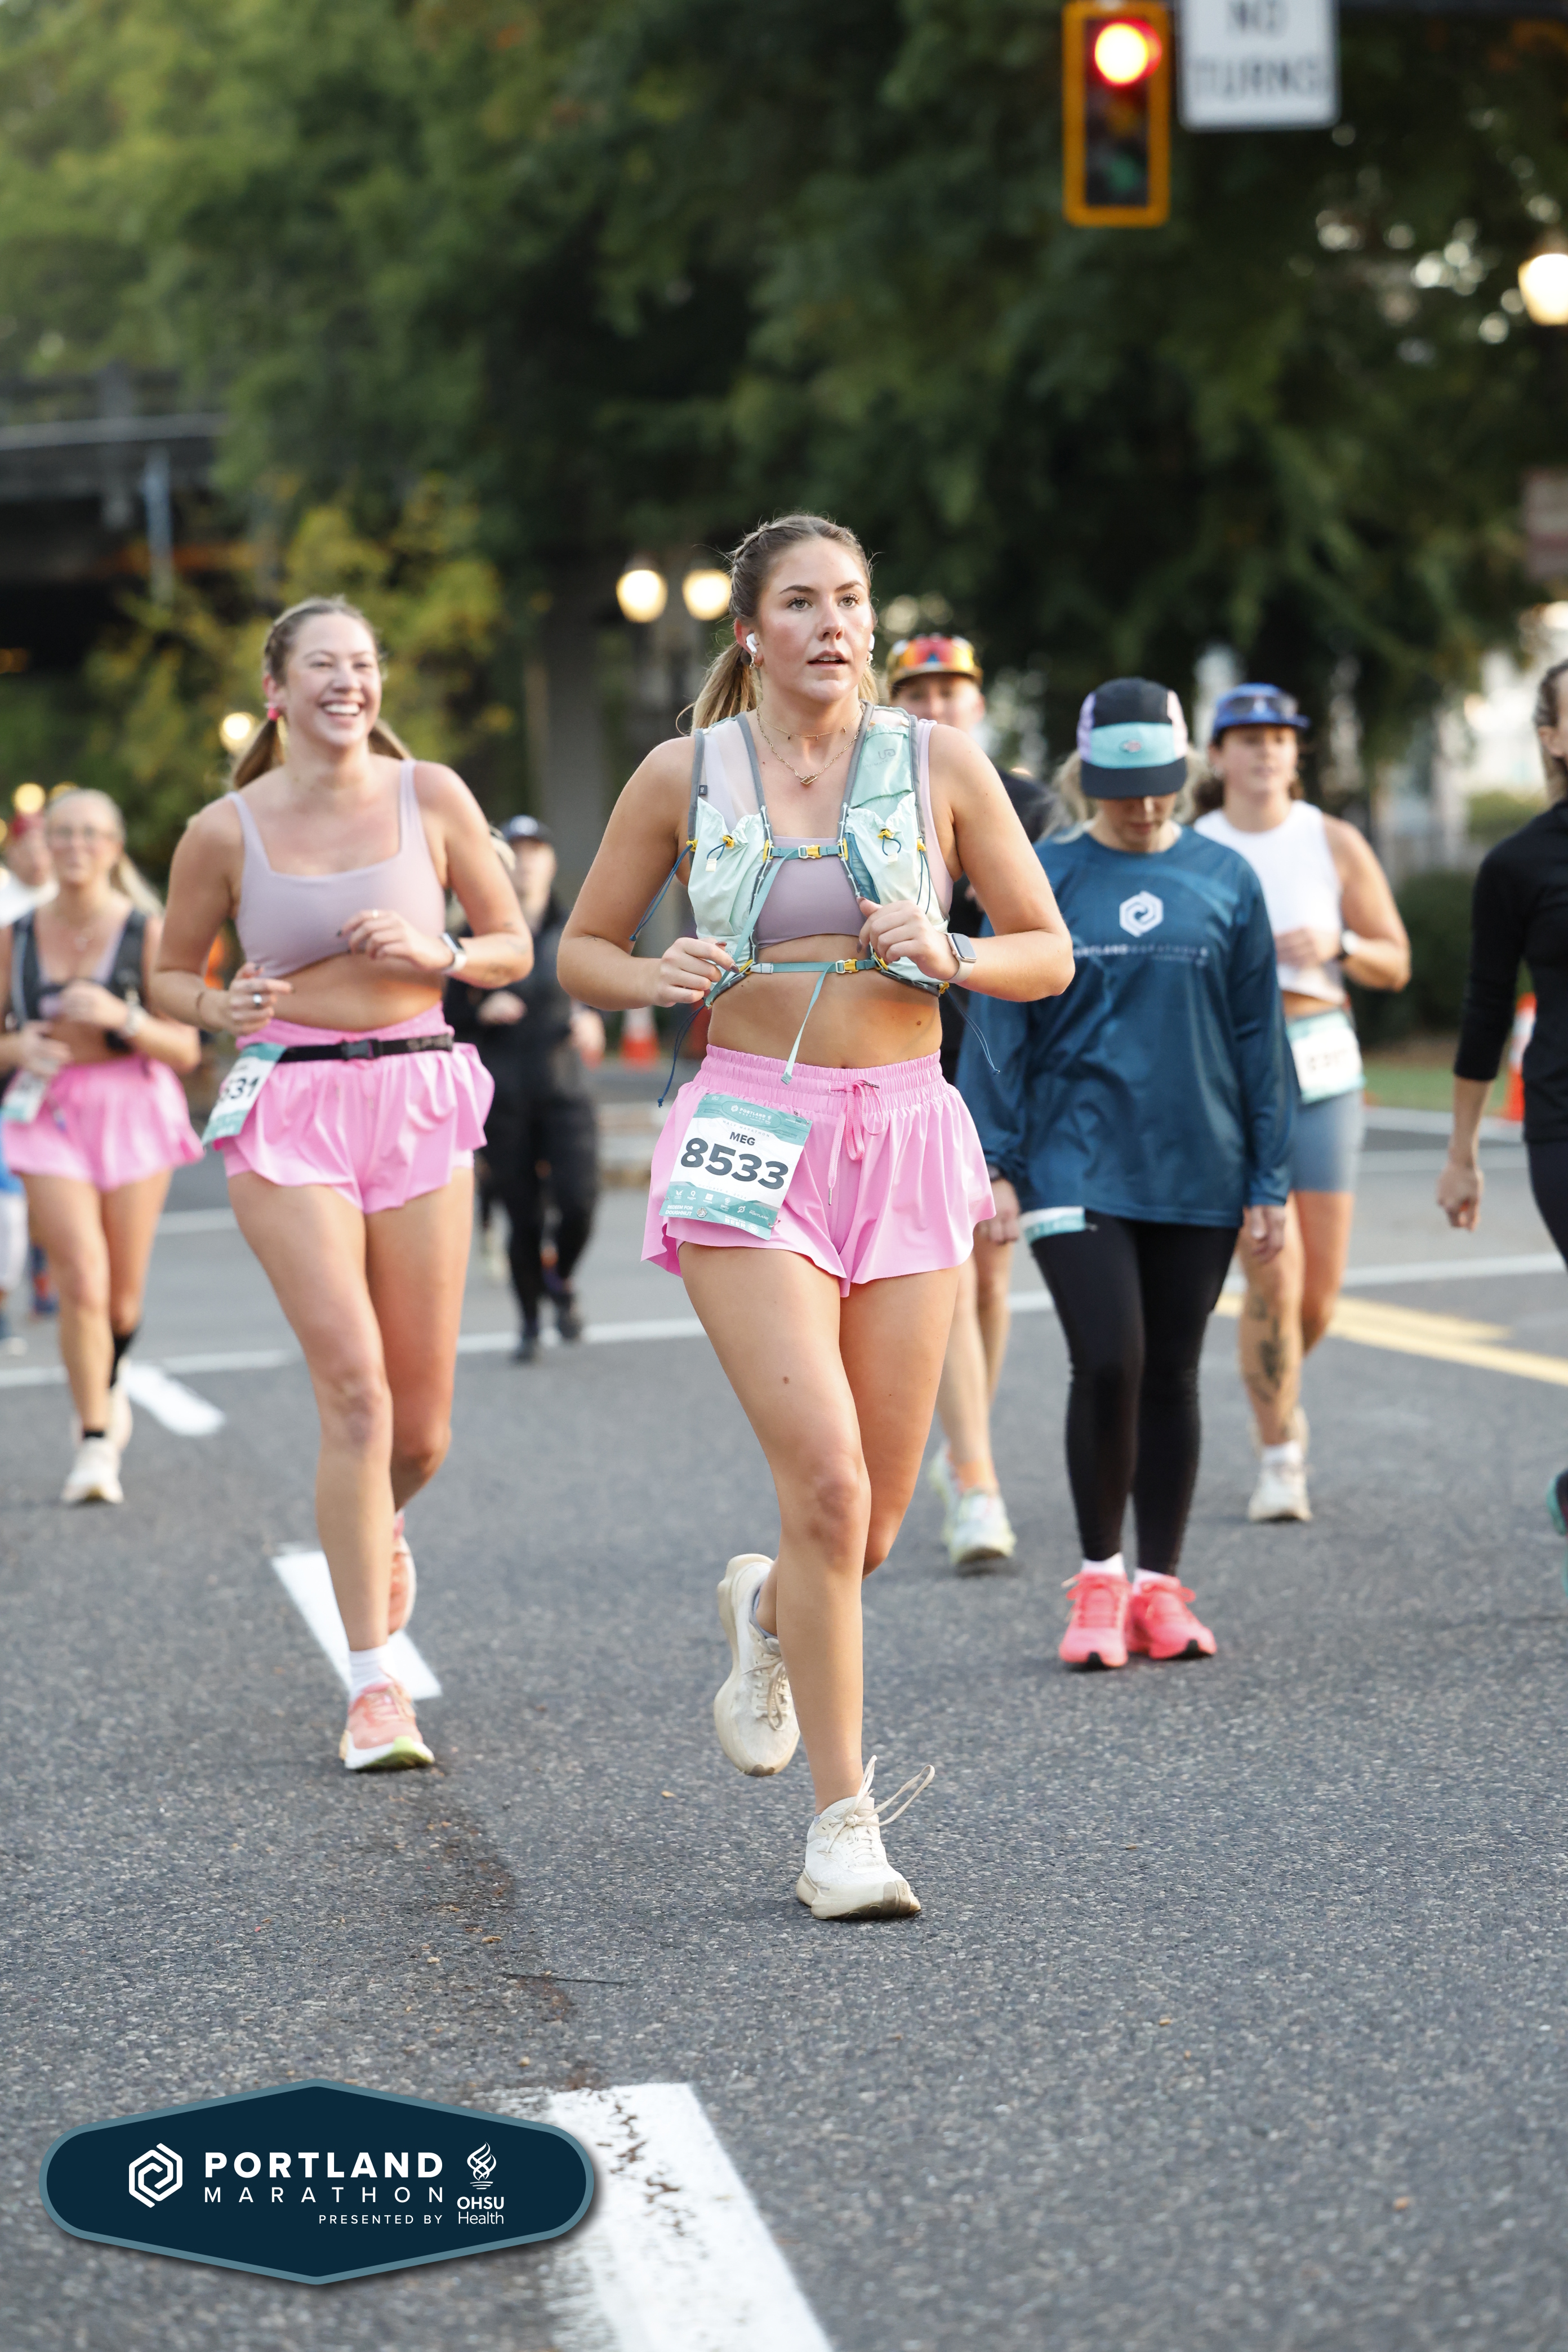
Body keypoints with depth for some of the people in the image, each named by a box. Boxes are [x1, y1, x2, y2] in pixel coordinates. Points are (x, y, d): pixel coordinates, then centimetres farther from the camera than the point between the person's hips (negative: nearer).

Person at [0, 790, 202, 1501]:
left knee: (124, 1294, 6)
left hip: (133, 1109, 0)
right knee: (83, 1282, -15)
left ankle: (110, 1382, 41)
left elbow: (185, 1049, -5)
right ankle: (94, 1444, -4)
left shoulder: (147, 933, -4)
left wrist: (120, 1016, -21)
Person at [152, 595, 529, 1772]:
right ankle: (375, 1686, -8)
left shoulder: (431, 795, 3)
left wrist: (432, 952, -11)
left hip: (418, 1099, 2)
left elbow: (513, 946, 9)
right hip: (289, 1108, -2)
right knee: (354, 1389, -14)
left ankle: (382, 1521, 43)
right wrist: (219, 1007, -8)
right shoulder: (225, 832, 0)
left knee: (423, 1418, 5)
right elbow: (173, 971, 13)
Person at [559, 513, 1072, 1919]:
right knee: (827, 1484, -16)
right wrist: (662, 979, -10)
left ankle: (765, 1609, 41)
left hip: (904, 1138, 2)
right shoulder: (686, 776, 2)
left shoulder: (939, 764, 3)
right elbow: (581, 951, 11)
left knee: (875, 1521, 4)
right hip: (750, 1141, -2)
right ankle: (844, 1826, -5)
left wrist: (948, 957, -13)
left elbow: (1050, 955, 7)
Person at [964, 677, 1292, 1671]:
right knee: (1108, 1363, -12)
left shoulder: (1225, 880, 5)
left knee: (1172, 1376, 7)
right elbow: (1002, 1027, 3)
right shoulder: (1042, 878, 1)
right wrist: (997, 1166, -3)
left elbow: (1259, 1034, 7)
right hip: (1077, 1165, -2)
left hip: (1196, 1170, 2)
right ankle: (1101, 1579, 4)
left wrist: (1269, 1180, 5)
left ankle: (1161, 1590, 16)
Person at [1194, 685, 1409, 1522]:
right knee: (1273, 1274, -14)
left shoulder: (1335, 844, 5)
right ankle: (1279, 1459, 0)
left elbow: (1396, 964, 6)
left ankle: (1280, 1384, 37)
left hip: (1321, 1067, 2)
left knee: (1320, 1291, 3)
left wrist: (1336, 946, -12)